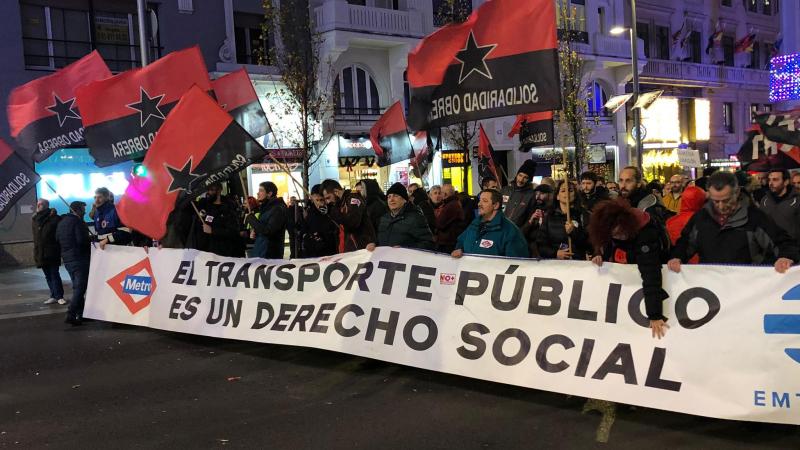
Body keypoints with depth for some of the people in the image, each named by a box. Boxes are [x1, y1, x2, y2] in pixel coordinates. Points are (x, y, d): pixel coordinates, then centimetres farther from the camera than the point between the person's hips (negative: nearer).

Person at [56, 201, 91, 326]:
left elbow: (57, 240, 17)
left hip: (67, 259, 9)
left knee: (77, 287, 16)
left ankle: (80, 314, 18)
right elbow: (82, 240, -21)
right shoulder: (77, 221, -13)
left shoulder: (61, 222, 15)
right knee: (80, 288, -8)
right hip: (79, 258, -9)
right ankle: (71, 315, -15)